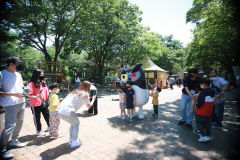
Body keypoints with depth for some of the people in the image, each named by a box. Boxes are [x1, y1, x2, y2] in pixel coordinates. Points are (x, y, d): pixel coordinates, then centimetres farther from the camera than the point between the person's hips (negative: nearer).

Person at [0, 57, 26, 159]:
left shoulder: (18, 75, 14)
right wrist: (14, 94, -19)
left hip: (21, 102, 7)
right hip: (11, 104, -7)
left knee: (19, 123, 15)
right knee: (10, 125, -9)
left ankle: (14, 141, 33)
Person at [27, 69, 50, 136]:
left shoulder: (43, 83, 9)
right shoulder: (31, 84, -12)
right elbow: (29, 95, -15)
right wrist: (36, 97, -31)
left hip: (44, 103, 6)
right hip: (36, 104, -6)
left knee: (47, 116, 14)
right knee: (37, 118, 9)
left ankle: (50, 127, 32)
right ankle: (38, 131, 25)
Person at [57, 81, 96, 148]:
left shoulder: (75, 91, 20)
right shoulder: (84, 94, -1)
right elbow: (89, 106, 3)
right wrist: (93, 99, 20)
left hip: (59, 110, 8)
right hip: (67, 112, -7)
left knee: (73, 123, 25)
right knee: (76, 123, 15)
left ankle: (71, 140, 34)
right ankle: (74, 142, 21)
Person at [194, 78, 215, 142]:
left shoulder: (203, 92, -22)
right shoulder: (212, 92, 7)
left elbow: (200, 102, -24)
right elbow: (212, 102, 16)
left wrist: (196, 106, -10)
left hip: (201, 112, -8)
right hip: (209, 112, 8)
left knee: (199, 123, 4)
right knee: (207, 124, 17)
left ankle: (203, 136, 2)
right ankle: (208, 136, 24)